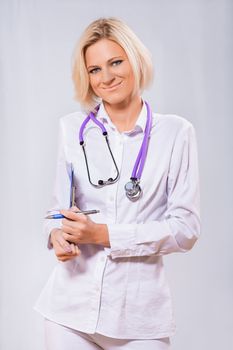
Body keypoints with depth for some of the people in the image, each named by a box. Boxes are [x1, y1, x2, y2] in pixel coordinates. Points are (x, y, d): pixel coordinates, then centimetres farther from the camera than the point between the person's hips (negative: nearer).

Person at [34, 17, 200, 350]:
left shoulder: (176, 132, -3)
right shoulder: (72, 128, 4)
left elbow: (186, 227, -6)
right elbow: (60, 205, 12)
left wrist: (104, 234, -14)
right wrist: (58, 234, -11)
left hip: (140, 309, -2)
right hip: (72, 301, 2)